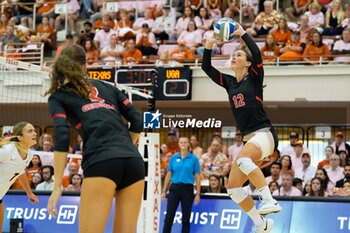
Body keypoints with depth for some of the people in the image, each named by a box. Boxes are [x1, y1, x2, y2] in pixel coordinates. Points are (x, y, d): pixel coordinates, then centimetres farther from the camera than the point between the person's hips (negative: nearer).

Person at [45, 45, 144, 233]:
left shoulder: (58, 97, 15)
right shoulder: (107, 87, 27)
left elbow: (62, 138, 1)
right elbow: (136, 120, 17)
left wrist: (57, 186, 0)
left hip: (101, 163, -4)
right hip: (135, 162, 5)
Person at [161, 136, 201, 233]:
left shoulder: (194, 159, 1)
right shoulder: (173, 158, 7)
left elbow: (197, 177, 2)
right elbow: (168, 175, 10)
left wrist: (198, 193, -4)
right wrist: (164, 191, 6)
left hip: (187, 189, -1)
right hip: (174, 188, 1)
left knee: (186, 218, 5)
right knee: (169, 217, -1)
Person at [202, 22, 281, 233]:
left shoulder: (254, 77, 2)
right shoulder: (229, 83, 17)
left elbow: (257, 54, -15)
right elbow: (206, 68, 17)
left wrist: (243, 33, -6)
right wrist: (209, 47, 3)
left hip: (264, 134, -7)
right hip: (249, 139, 7)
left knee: (243, 159, -38)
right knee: (232, 187, -3)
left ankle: (270, 201, -39)